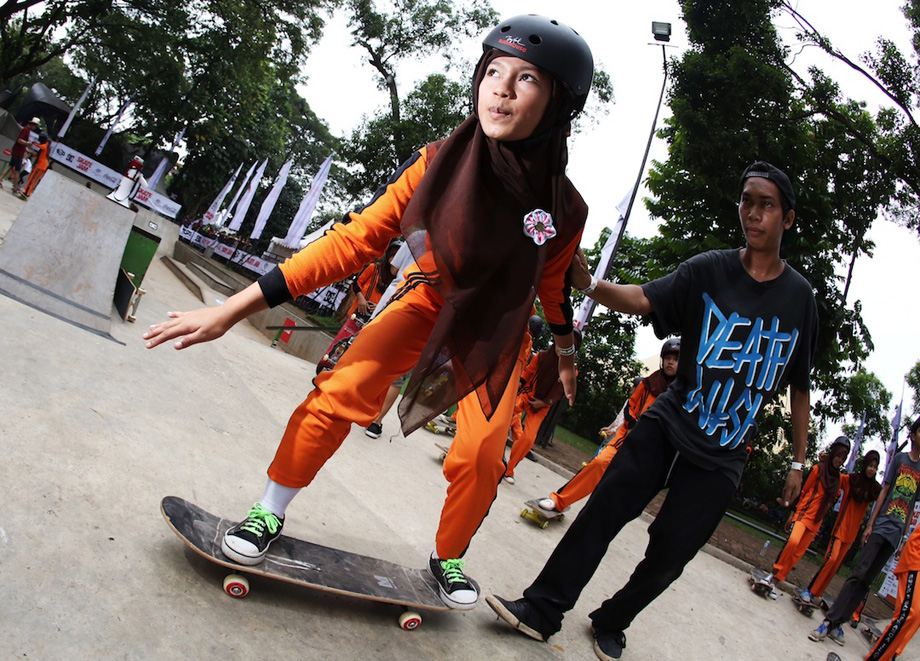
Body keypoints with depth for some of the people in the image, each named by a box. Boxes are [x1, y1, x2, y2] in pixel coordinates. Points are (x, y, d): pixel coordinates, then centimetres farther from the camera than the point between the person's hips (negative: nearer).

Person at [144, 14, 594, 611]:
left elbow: (553, 287, -1)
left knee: (480, 458, -10)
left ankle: (447, 559, 21)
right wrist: (235, 308, -27)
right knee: (339, 393, -19)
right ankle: (270, 515, 4)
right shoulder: (436, 164, -24)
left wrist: (566, 356, 15)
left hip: (495, 332, 1)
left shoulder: (565, 209, -22)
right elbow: (355, 239, -24)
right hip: (427, 304, 0)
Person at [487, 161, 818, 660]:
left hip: (722, 455, 1)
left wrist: (799, 461, 11)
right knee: (605, 508, -12)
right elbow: (643, 298, -17)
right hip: (668, 422, 0)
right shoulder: (708, 270, -2)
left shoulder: (799, 296, 2)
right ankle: (542, 610, -1)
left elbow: (799, 386, 9)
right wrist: (590, 284, -37)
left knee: (670, 552, 2)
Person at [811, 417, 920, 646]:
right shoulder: (900, 458, 5)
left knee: (866, 581, 1)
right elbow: (884, 491, 3)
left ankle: (836, 623, 4)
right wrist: (870, 524, -1)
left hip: (897, 533, 3)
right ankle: (830, 620, -11)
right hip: (882, 526, -3)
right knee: (859, 574, -11)